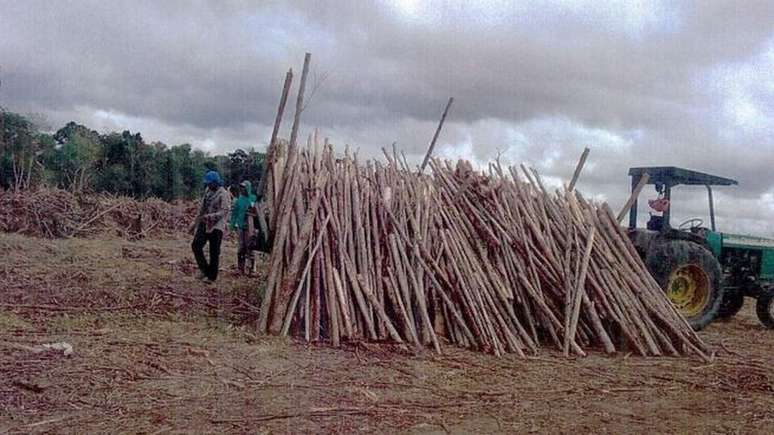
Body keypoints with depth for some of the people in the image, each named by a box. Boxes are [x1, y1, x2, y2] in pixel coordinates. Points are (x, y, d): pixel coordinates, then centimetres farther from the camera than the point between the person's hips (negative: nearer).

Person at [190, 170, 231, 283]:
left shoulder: (223, 194, -13)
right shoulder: (208, 191, 10)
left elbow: (224, 212, -21)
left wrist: (210, 216, -33)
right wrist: (195, 223, 19)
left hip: (216, 226, -7)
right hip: (204, 224, 7)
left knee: (214, 252, 0)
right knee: (196, 245, -6)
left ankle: (211, 276, 10)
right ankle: (204, 269, 6)